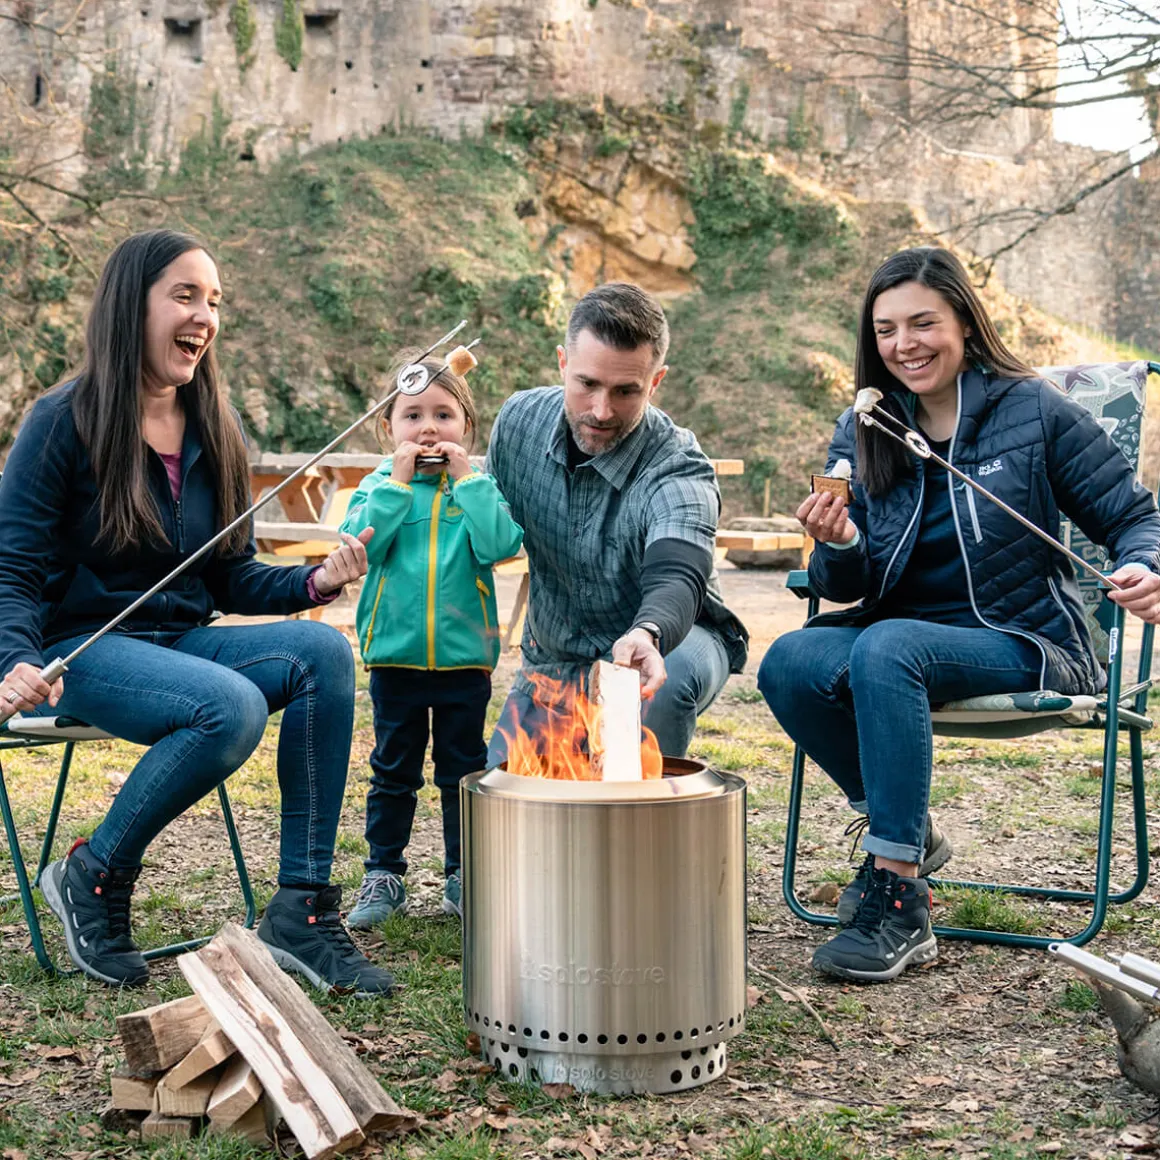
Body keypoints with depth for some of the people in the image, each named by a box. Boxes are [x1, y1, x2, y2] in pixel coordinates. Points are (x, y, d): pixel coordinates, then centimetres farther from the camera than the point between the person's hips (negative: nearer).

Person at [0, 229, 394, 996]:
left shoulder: (215, 430, 11)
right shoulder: (65, 421, -7)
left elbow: (233, 577, 13)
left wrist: (314, 582, -7)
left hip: (180, 642, 6)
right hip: (83, 648, -6)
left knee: (323, 652, -22)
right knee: (231, 708, -33)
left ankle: (303, 911, -19)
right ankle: (93, 879, -9)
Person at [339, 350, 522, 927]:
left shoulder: (481, 487, 2)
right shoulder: (378, 486, 3)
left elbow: (500, 544, -16)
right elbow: (358, 544, -14)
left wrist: (467, 479, -15)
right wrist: (397, 483, -15)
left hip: (464, 654, 0)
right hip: (395, 654, 0)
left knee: (463, 771, 10)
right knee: (393, 771, 10)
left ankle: (463, 875, 21)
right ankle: (384, 874, 19)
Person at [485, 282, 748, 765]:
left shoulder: (678, 470, -28)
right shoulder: (519, 420, -12)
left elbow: (676, 579, -47)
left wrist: (647, 635, -68)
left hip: (664, 646, -4)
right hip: (552, 660, 4)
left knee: (670, 674, -38)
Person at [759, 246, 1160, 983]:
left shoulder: (1034, 411, -4)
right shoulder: (860, 435, 7)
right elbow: (844, 589, 3)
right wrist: (839, 548, -21)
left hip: (1025, 642, -4)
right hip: (905, 635, 5)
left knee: (886, 649, -34)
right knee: (789, 663, -24)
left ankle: (902, 902, -29)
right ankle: (907, 829, 1)